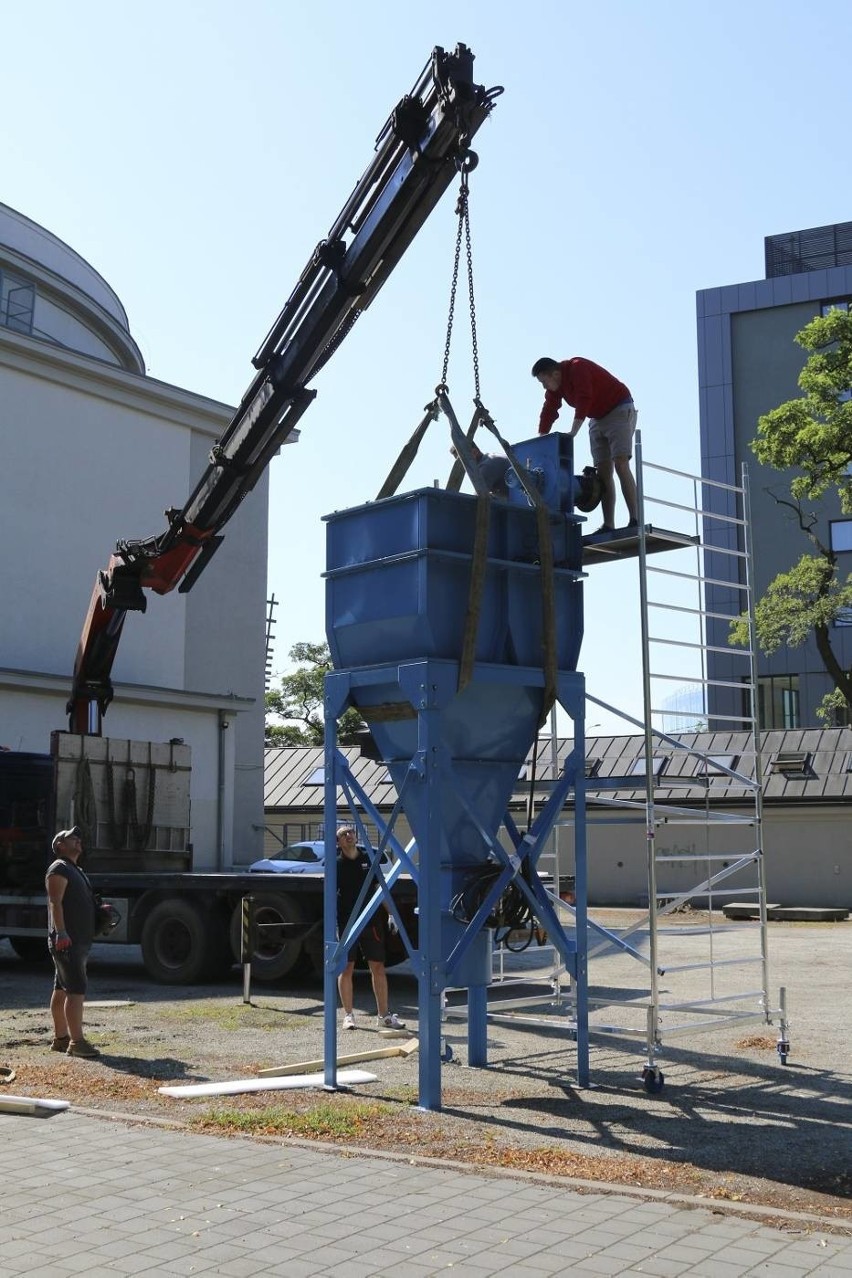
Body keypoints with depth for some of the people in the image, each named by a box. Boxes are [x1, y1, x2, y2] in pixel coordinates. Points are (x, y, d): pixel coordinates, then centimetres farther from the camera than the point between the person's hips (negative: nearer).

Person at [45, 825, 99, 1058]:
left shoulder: (75, 871, 22)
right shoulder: (59, 869, -9)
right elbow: (55, 903, -19)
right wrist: (61, 933, -28)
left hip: (79, 941, 10)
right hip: (67, 941, -10)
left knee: (62, 990, 13)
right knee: (77, 990, -14)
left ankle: (60, 1038, 17)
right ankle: (76, 1042, -16)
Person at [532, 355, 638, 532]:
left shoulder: (578, 368, -22)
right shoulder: (555, 387, 3)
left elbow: (584, 401, -32)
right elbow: (548, 412, 4)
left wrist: (572, 433, -38)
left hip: (619, 411, -9)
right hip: (598, 419, 9)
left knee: (620, 464, -20)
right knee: (603, 471, 0)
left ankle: (635, 521, -25)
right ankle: (608, 526, -4)